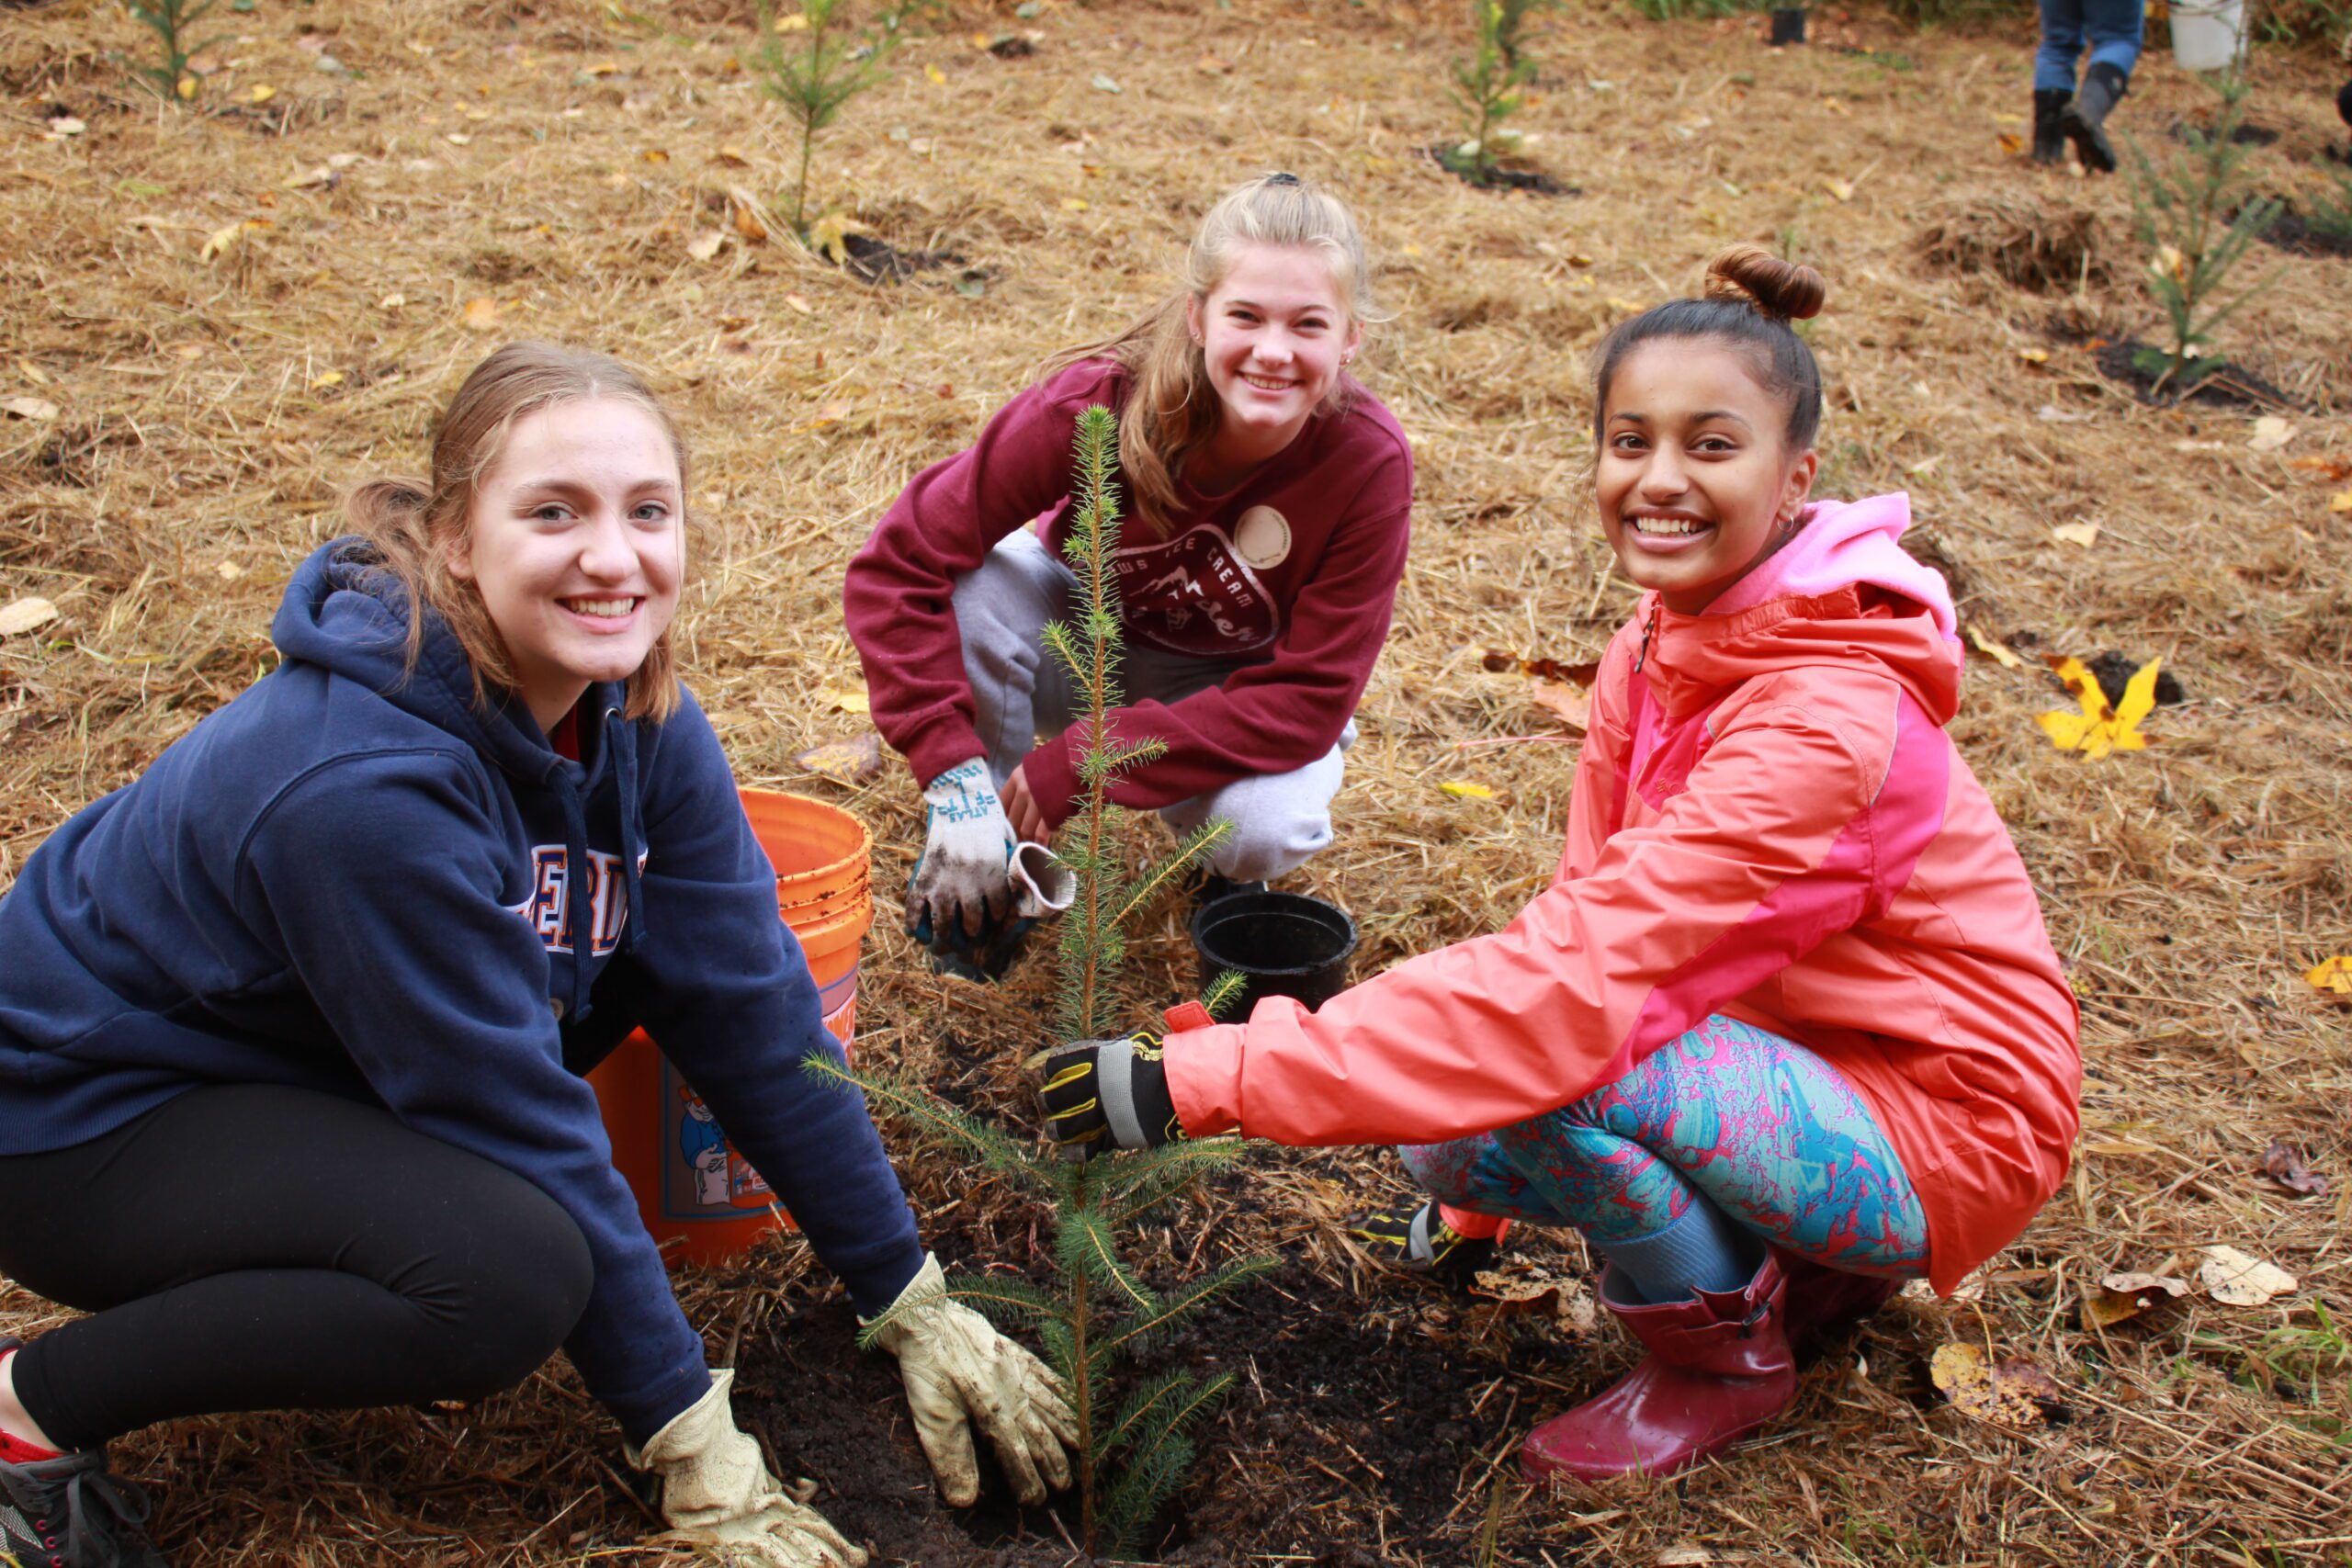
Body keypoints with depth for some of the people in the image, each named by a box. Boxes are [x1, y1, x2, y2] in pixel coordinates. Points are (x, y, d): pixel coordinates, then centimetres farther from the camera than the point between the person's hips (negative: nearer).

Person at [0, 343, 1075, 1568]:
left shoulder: (628, 710, -12)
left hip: (303, 1045, 8)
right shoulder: (362, 780, -34)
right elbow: (522, 1123, -29)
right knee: (512, 1271, -29)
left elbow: (752, 1011, -9)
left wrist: (915, 1305, -6)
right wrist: (693, 1450, -21)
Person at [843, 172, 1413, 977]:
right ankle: (976, 872, -6)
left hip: (1234, 694, -1)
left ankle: (1231, 855, 7)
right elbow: (897, 565, -29)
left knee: (1263, 829, -33)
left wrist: (1076, 765, -33)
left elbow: (1311, 696, -27)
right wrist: (956, 780, -39)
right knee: (972, 586, -31)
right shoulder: (1099, 400, -31)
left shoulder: (1368, 462, -30)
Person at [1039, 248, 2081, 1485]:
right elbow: (1599, 915, 4)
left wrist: (1206, 1078, -39)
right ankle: (1799, 1263, 13)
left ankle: (1724, 1356, -2)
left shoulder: (1823, 721, -30)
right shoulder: (1662, 645, -3)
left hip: (1939, 1130, -8)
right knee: (1446, 1135, -4)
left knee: (1548, 1053, -29)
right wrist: (1477, 1192, 9)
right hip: (1807, 1063, 8)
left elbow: (1576, 976, -38)